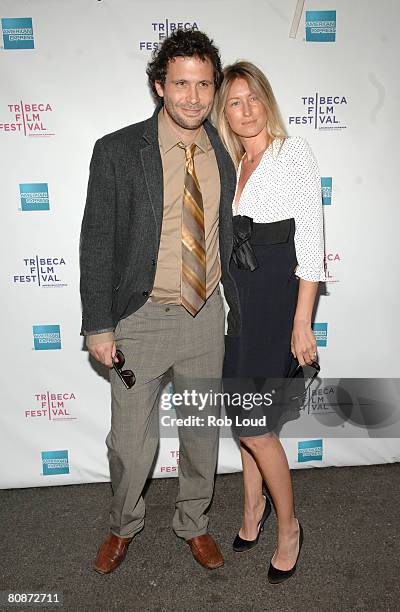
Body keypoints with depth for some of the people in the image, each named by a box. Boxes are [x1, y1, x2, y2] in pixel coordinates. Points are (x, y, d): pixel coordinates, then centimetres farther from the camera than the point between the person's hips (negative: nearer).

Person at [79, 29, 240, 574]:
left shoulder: (226, 153, 2)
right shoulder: (117, 151, -9)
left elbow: (229, 238, 9)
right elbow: (97, 242, -7)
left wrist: (240, 313, 12)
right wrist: (99, 326, -9)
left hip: (207, 317, 3)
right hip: (141, 319, -3)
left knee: (203, 432, 17)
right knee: (130, 441, 11)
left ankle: (193, 524, 44)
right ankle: (124, 525, 43)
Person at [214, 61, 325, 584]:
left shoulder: (294, 153, -5)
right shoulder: (229, 165, 13)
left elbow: (311, 242, -11)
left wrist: (302, 322, -15)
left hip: (276, 295, -6)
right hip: (234, 296, 6)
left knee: (254, 425, -3)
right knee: (244, 414, 14)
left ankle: (288, 525, 22)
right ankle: (254, 507, 37)